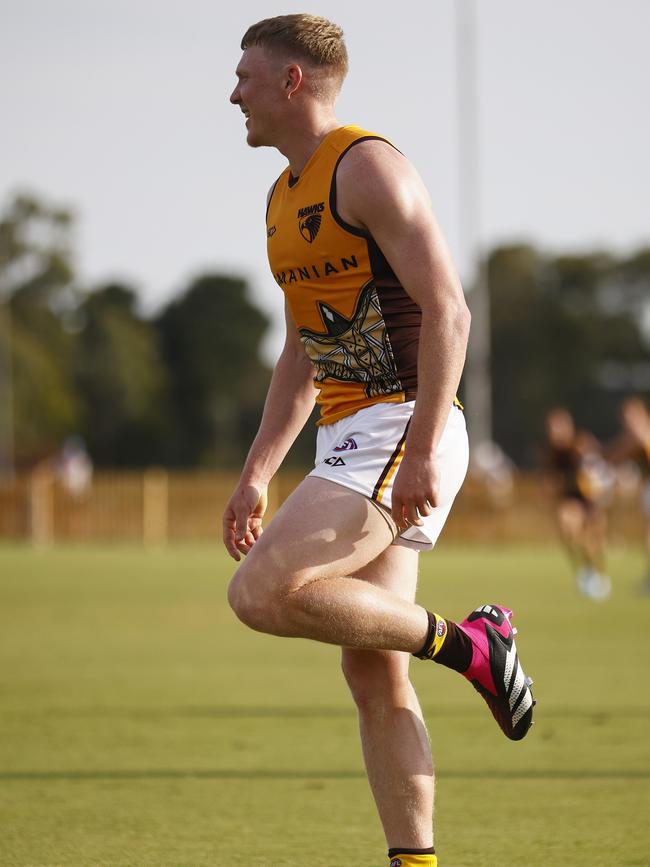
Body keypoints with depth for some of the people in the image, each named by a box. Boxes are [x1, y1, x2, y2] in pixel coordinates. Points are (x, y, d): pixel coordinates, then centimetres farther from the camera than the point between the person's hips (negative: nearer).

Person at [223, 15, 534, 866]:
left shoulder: (368, 167, -10)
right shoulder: (285, 197, 19)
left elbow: (447, 311, -18)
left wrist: (421, 451, -24)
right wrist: (256, 474, 19)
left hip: (401, 431, -9)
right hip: (352, 437, 9)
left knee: (262, 593, -22)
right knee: (374, 677, 5)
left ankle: (468, 643, -9)